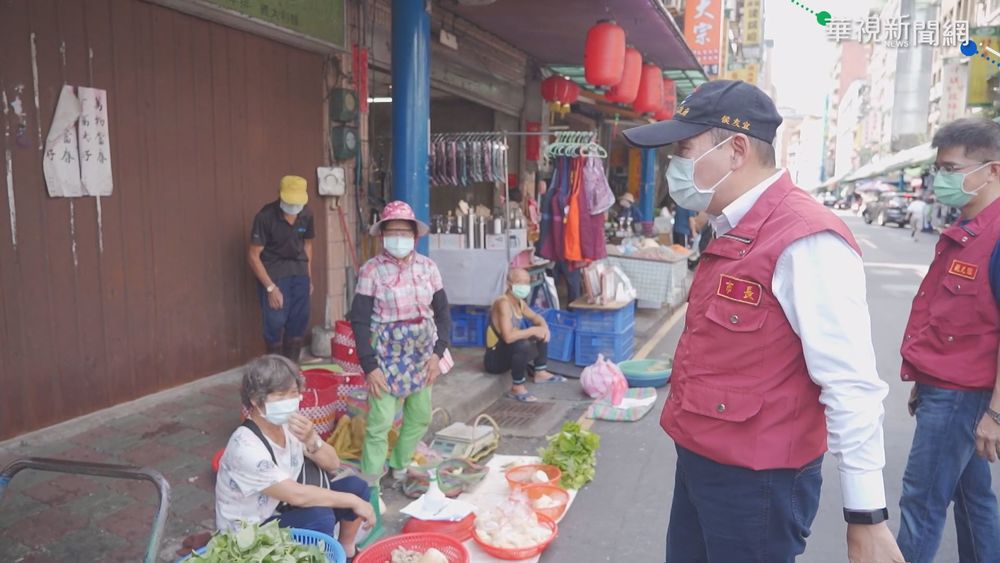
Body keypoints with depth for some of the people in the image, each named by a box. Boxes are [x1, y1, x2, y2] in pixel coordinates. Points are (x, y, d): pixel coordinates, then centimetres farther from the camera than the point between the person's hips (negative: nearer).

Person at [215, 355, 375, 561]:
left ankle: (346, 550, 17)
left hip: (281, 510, 8)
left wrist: (311, 440, -25)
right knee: (320, 518, -31)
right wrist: (353, 502, -25)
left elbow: (332, 464, -4)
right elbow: (297, 495, -31)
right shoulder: (246, 446, -30)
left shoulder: (287, 423, -8)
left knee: (355, 486, -4)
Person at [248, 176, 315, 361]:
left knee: (300, 321, 5)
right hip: (273, 271, -5)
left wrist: (309, 276, 13)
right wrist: (270, 287, -18)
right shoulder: (265, 216, -19)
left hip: (299, 271, 5)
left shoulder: (306, 214, -4)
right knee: (276, 322, -10)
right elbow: (253, 255, -15)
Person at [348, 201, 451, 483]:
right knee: (380, 422, -5)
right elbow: (359, 321, -10)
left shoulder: (428, 267, -1)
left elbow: (442, 312, 3)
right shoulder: (372, 270, -11)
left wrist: (438, 353, -7)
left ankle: (400, 467, 36)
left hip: (421, 355, 5)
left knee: (420, 417, 14)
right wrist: (369, 367, -14)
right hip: (386, 356, -4)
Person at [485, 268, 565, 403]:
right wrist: (533, 330, -25)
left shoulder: (519, 302, 2)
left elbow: (535, 317, 19)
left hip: (512, 352, 10)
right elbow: (508, 337, -36)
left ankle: (540, 373, 17)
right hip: (496, 358, -10)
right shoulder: (503, 303, -25)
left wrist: (544, 326, -4)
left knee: (542, 333, 15)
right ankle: (517, 388, -22)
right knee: (523, 345, -37)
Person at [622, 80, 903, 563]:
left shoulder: (805, 241, -21)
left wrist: (866, 517, -19)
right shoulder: (732, 233, 7)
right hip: (698, 465, 8)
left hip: (756, 483, -8)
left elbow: (851, 386, -22)